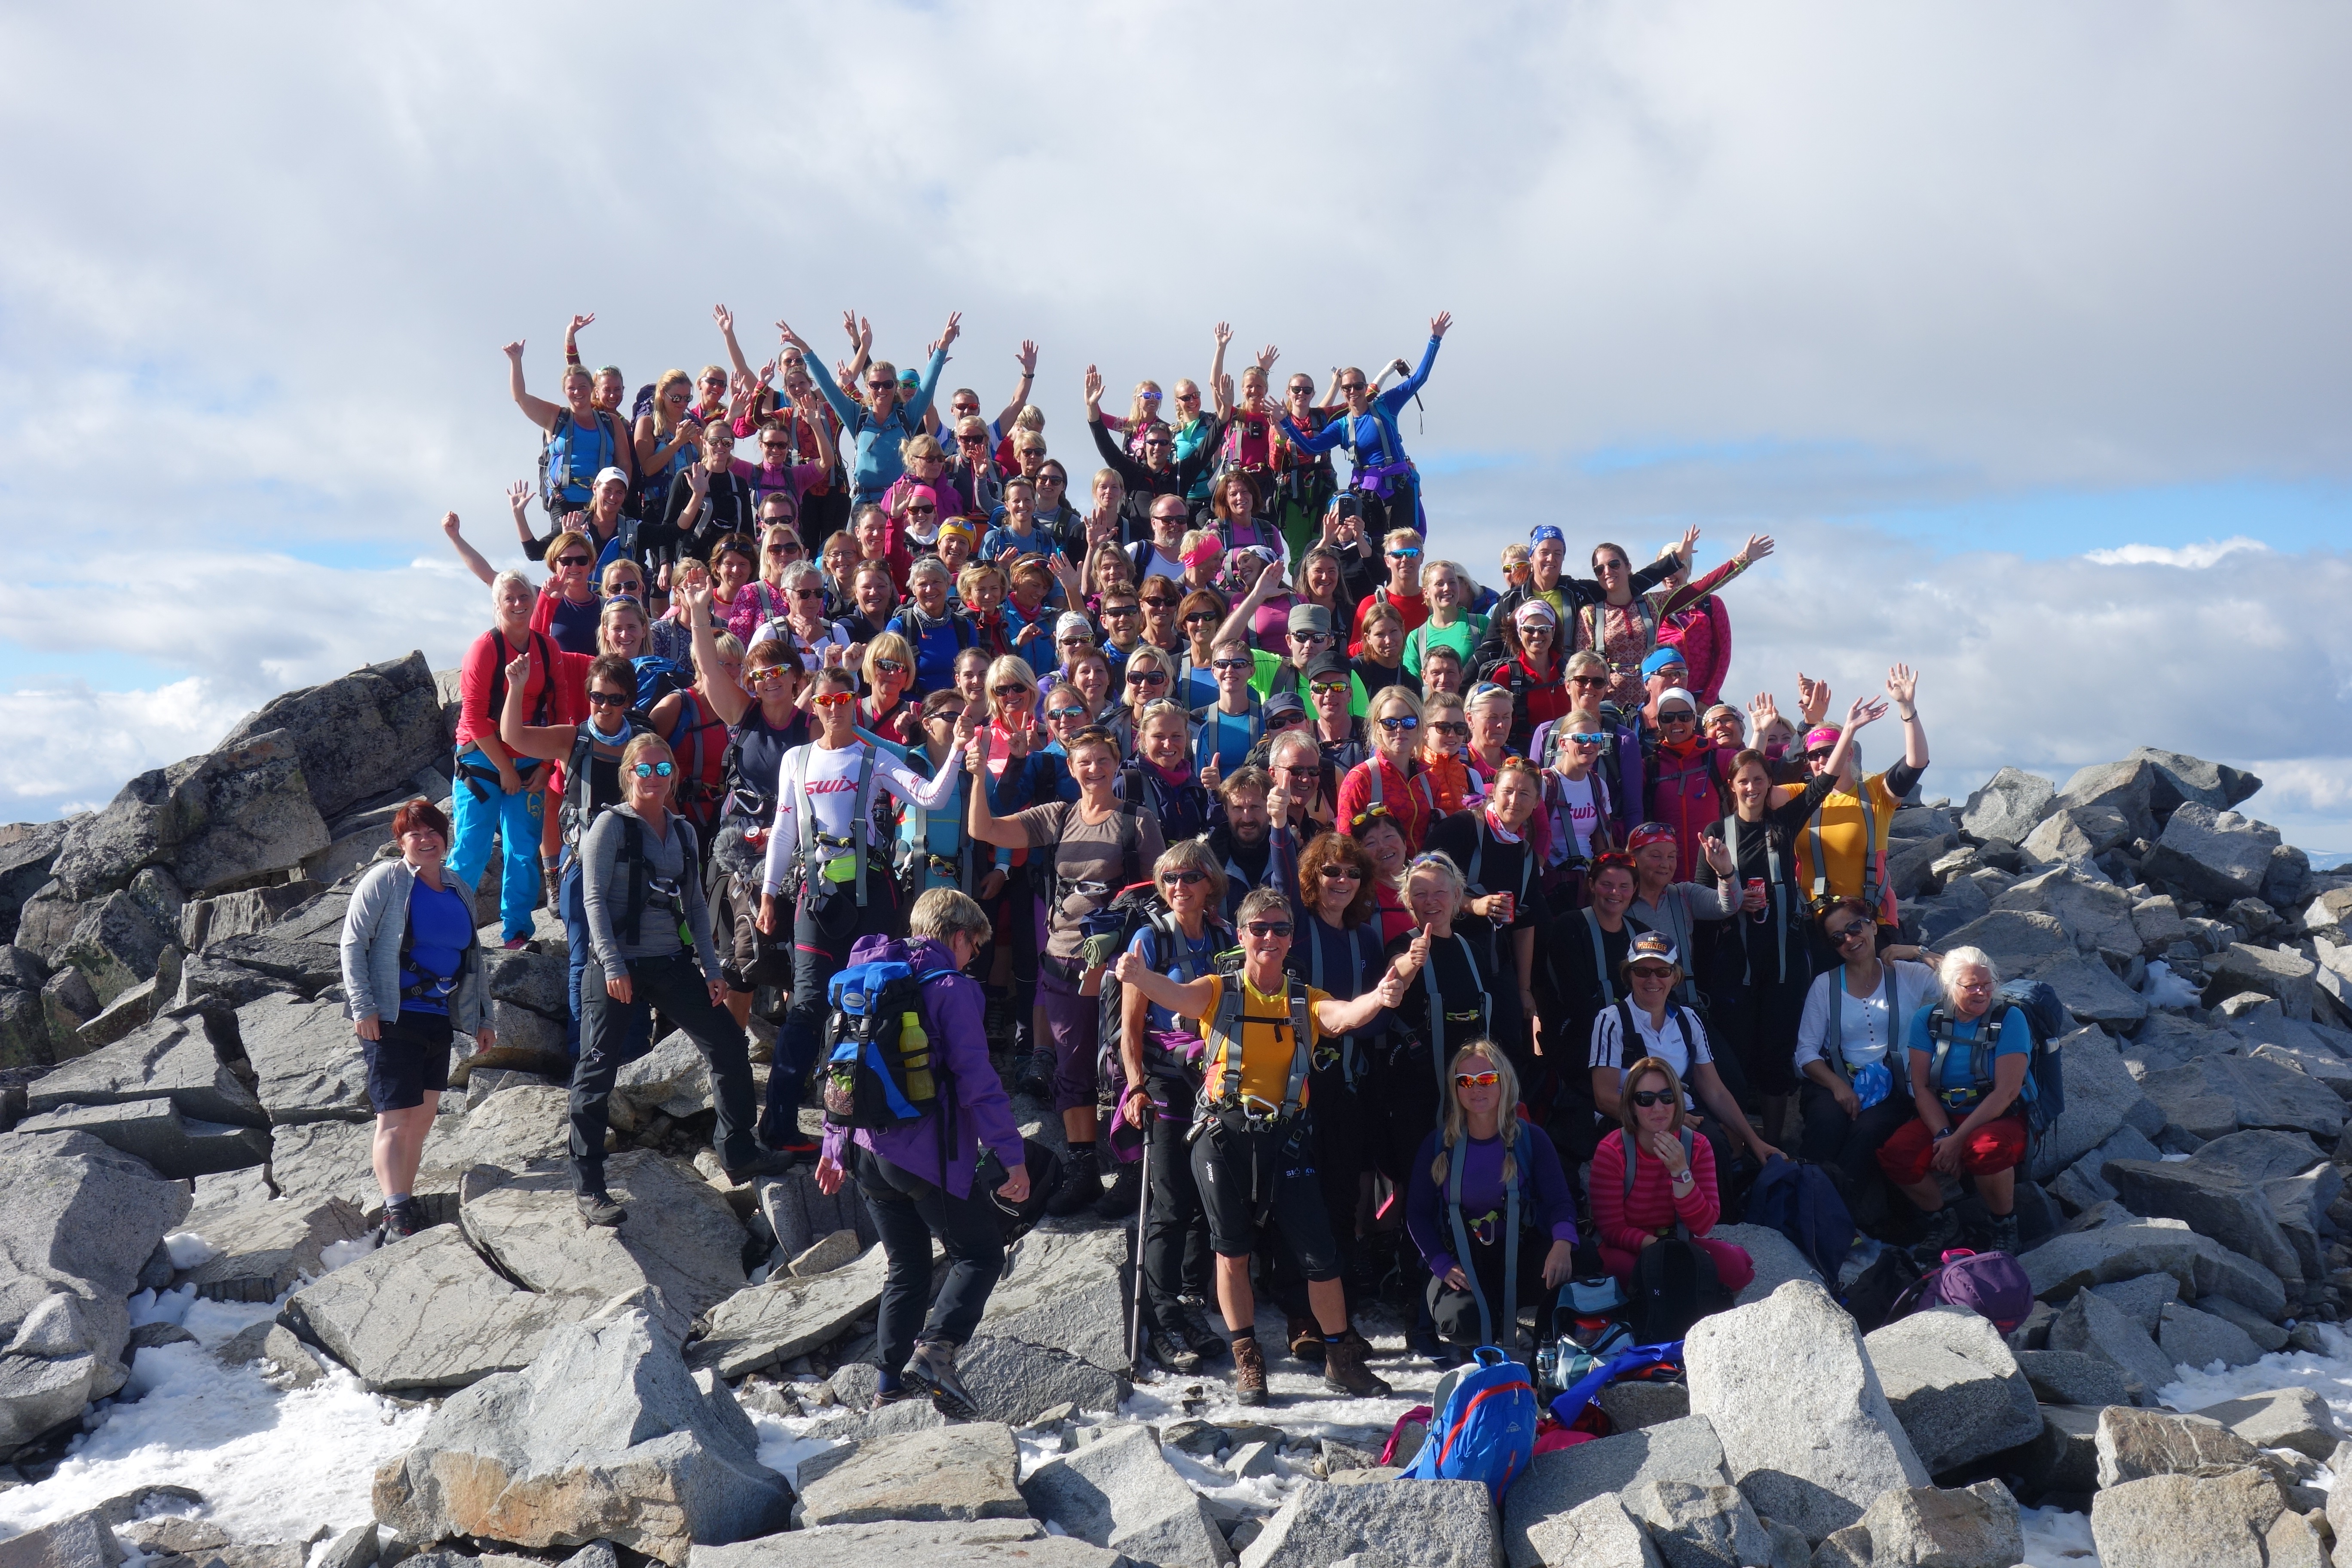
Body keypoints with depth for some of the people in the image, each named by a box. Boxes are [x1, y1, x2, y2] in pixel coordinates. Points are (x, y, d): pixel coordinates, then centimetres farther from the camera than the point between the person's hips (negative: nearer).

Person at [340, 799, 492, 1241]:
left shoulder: (460, 891, 15)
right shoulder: (385, 880, -3)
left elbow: (472, 959, 23)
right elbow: (352, 943, -7)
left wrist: (482, 1018, 20)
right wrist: (362, 1006, -15)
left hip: (438, 1020, 6)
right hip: (392, 1019, -6)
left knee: (422, 1118, 9)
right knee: (396, 1118, -11)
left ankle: (406, 1207, 17)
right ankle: (396, 1219, -14)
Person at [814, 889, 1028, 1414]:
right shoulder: (950, 988, -10)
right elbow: (976, 1078, -15)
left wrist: (834, 1142, 25)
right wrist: (1011, 1154, -12)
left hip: (865, 1149, 7)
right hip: (927, 1152, -7)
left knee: (906, 1267, 18)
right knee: (981, 1253, 6)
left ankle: (892, 1384, 12)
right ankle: (934, 1350, -14)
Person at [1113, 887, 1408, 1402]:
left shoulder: (1306, 1002, 8)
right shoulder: (1219, 992, 3)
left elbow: (1344, 1017, -12)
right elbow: (1175, 995, -17)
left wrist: (1378, 998, -36)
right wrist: (1139, 977, -41)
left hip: (1285, 1140, 1)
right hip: (1224, 1137, -1)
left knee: (1319, 1252, 0)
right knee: (1232, 1252, 6)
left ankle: (1341, 1360, 17)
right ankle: (1247, 1361, 21)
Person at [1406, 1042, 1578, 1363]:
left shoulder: (1530, 1140, 0)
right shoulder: (1439, 1144, 1)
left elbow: (1560, 1201, -8)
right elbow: (1417, 1213, 3)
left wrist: (1562, 1243, -32)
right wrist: (1442, 1265, -13)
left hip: (1519, 1255, 0)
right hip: (1461, 1261, 0)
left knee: (1561, 1269, -35)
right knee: (1464, 1323, -33)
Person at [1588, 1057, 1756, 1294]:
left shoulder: (1698, 1148, -5)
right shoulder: (1610, 1152, -13)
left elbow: (1703, 1227, -11)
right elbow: (1612, 1229, -13)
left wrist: (1681, 1172, -25)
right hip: (1628, 1248, -3)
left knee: (1736, 1262, -28)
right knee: (1620, 1265, -40)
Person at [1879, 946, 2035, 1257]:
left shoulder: (2010, 1018, -9)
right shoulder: (1927, 1019, 1)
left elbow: (2007, 1091, -16)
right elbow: (1921, 1086, -2)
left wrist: (1959, 1140, -21)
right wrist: (1943, 1136, -19)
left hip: (2001, 1118, -3)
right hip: (1942, 1117, 3)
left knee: (1985, 1149, -38)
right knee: (1894, 1154, -25)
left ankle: (2005, 1226, -8)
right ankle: (1943, 1221, 3)